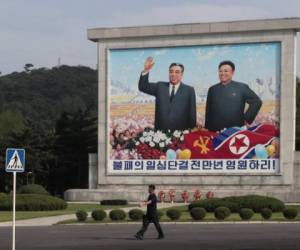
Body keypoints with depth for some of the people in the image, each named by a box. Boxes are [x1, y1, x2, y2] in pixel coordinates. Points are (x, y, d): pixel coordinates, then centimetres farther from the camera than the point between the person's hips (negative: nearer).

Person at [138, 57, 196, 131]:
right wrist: (146, 71, -10)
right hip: (160, 131, 2)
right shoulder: (160, 86, 13)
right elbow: (143, 87, 5)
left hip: (181, 132, -2)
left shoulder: (189, 90, 6)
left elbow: (192, 113, 4)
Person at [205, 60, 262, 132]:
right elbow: (208, 113, 13)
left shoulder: (242, 87, 4)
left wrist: (247, 118, -1)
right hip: (215, 132, 2)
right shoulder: (212, 89, 12)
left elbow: (256, 102, 5)